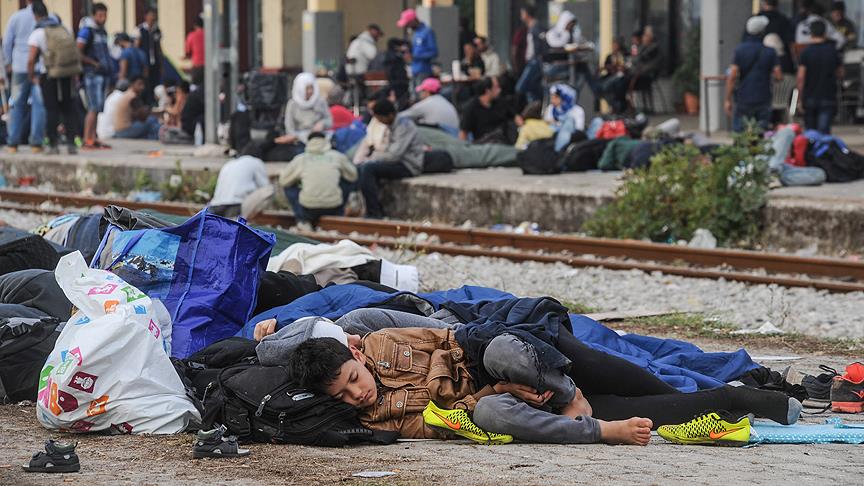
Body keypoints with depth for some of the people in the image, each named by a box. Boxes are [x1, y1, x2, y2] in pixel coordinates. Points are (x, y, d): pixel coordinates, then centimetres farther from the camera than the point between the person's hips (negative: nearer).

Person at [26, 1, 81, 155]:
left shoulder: (37, 33, -8)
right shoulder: (64, 30, 7)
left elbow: (31, 59, -15)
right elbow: (76, 54, 9)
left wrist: (32, 76, 0)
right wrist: (75, 75, 16)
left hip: (49, 77, -4)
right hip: (69, 75, 4)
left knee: (52, 111, 3)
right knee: (69, 109, 10)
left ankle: (53, 145, 2)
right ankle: (71, 143, 4)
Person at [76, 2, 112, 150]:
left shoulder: (102, 31, 18)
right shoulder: (87, 31, -9)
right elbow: (78, 53, -15)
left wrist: (108, 67, 16)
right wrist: (95, 64, -15)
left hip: (103, 73, 9)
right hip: (92, 73, -9)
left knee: (97, 109, 9)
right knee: (94, 107, -14)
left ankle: (93, 139, 12)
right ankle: (87, 140, -15)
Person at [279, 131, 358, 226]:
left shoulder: (300, 159, 6)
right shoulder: (337, 156, 6)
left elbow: (283, 181, 15)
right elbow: (353, 176, 20)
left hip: (308, 211, -1)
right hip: (333, 210, 1)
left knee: (289, 186, 25)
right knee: (347, 179, 25)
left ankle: (303, 221, 13)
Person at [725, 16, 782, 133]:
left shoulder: (740, 50, -4)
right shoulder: (770, 52, -3)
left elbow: (732, 76, -9)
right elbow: (779, 76, -6)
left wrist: (728, 99, -5)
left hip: (743, 100, -1)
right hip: (763, 100, 1)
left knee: (739, 134, 4)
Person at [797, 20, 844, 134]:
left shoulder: (806, 52, -6)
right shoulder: (833, 51, 0)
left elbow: (801, 77, -10)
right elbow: (840, 73, 10)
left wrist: (800, 99, -4)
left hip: (809, 98, 0)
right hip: (828, 98, 0)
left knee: (810, 132, 13)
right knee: (823, 132, -8)